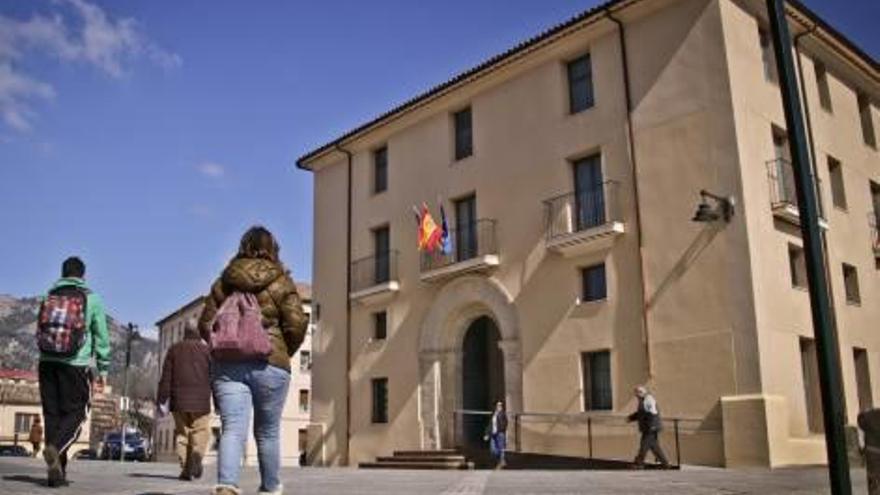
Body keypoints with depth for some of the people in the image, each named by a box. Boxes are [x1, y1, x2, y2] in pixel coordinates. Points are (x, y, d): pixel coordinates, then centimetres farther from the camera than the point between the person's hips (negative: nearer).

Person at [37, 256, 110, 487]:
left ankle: (56, 471, 6)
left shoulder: (48, 297, 11)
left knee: (52, 415, 8)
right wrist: (103, 369, 6)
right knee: (75, 413, 4)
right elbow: (101, 337, 1)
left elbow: (39, 333, 17)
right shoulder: (91, 299, 1)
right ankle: (54, 448, -23)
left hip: (47, 363, 4)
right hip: (77, 364, -4)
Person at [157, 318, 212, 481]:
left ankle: (185, 468, 1)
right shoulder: (206, 350, 3)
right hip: (200, 400, -2)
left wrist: (162, 400, 6)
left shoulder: (174, 349, 10)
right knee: (200, 431, 3)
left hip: (178, 400, 2)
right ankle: (196, 455, -23)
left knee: (182, 433, 9)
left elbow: (166, 376, 5)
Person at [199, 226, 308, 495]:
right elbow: (296, 324, -5)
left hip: (228, 365, 1)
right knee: (267, 432, 14)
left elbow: (205, 324, 11)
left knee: (232, 429, -5)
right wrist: (284, 352, 11)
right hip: (270, 365, -1)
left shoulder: (224, 282, 9)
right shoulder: (282, 282, 1)